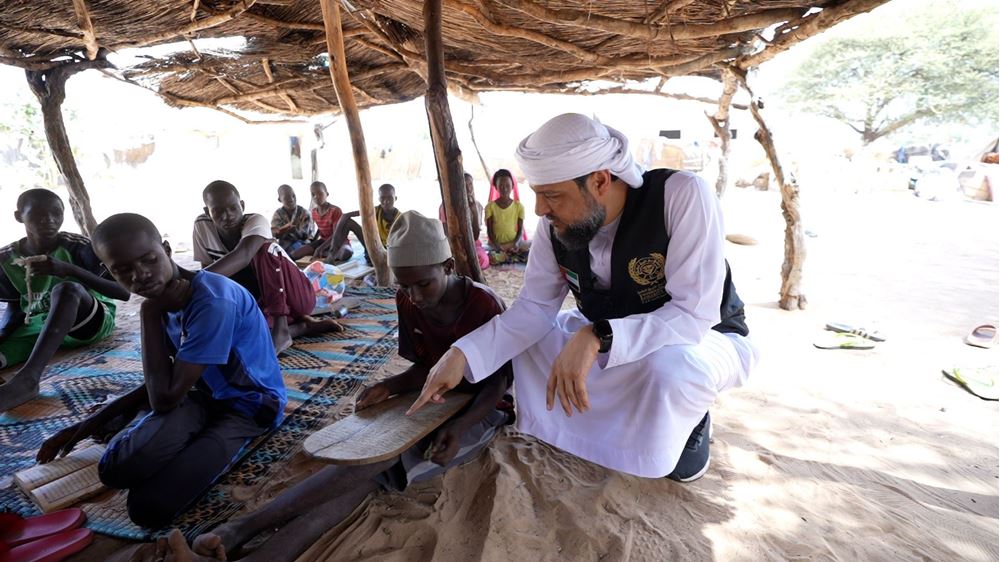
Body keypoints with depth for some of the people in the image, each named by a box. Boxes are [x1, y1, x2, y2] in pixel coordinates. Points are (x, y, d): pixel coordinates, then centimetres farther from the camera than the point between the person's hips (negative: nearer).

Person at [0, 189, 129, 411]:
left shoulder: (78, 247, -12)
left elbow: (123, 292, -19)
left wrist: (70, 270, -31)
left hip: (92, 321, -4)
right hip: (38, 325, 5)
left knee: (67, 288, -37)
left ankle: (27, 378, -52)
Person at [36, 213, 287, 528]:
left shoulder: (213, 302, -28)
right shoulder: (169, 295, 1)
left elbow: (164, 398, -25)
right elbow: (163, 382, 13)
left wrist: (150, 313, -21)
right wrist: (97, 419, 4)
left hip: (247, 406, -7)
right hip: (206, 394, 7)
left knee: (148, 506, -20)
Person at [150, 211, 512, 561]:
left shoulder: (485, 306, -20)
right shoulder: (407, 301, -4)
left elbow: (498, 383, -15)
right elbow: (425, 367, 3)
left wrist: (459, 426, -32)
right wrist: (389, 386, -18)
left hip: (476, 410, -4)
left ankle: (245, 527, -31)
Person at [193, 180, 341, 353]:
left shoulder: (256, 221, -22)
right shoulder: (202, 226, -7)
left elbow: (243, 256, -43)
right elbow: (208, 271, -2)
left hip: (297, 295, -5)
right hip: (261, 303, 5)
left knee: (264, 250, -31)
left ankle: (281, 328, -32)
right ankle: (303, 326, -7)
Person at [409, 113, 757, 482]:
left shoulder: (682, 196, -30)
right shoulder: (555, 224, -16)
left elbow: (695, 314, -33)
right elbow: (534, 307, -11)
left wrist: (595, 338, -45)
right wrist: (461, 354, -24)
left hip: (706, 337, -4)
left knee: (669, 366, -38)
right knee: (525, 340, -7)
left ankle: (690, 425, -2)